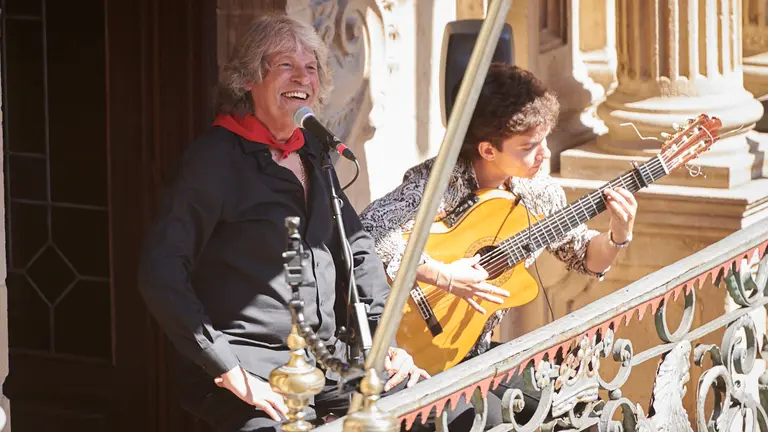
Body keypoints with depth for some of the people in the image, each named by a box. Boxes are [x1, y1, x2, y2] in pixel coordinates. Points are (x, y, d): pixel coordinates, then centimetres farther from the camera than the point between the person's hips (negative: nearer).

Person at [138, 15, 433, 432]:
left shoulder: (310, 152, 14)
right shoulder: (217, 157, -10)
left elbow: (357, 246, 22)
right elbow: (161, 271, -19)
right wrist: (230, 373, -22)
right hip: (253, 365, -7)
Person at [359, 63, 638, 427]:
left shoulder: (538, 191, 0)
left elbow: (585, 257, 13)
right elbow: (367, 232, -40)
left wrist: (617, 236, -9)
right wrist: (444, 277, -33)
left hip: (477, 351, 7)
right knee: (485, 417, -30)